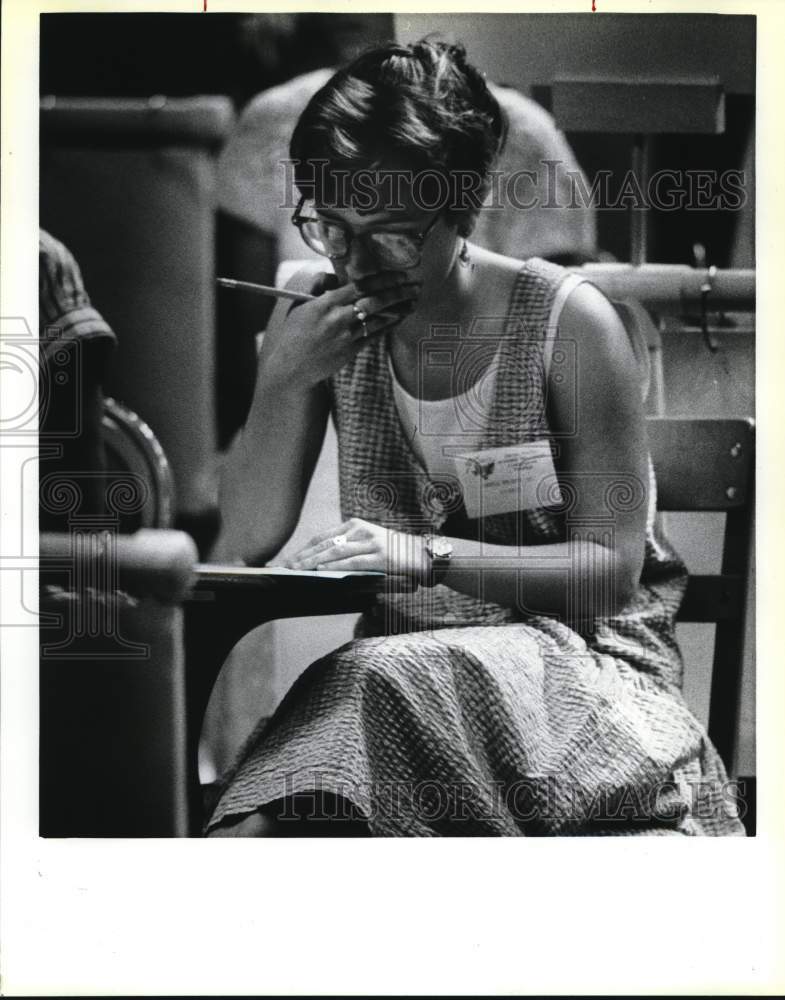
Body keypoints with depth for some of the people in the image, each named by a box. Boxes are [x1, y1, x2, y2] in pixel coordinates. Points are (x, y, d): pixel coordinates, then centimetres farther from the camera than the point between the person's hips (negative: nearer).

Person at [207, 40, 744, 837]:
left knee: (388, 681, -34)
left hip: (579, 651, -1)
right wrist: (285, 381, -16)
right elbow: (248, 542, -1)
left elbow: (612, 569, -11)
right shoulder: (318, 318, 2)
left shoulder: (568, 323, -9)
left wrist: (430, 555, -25)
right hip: (402, 660, 2)